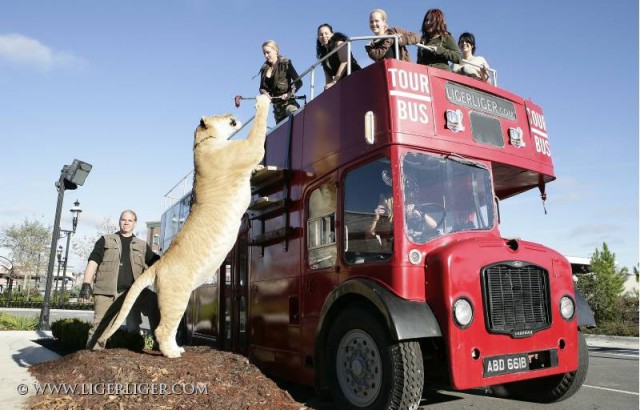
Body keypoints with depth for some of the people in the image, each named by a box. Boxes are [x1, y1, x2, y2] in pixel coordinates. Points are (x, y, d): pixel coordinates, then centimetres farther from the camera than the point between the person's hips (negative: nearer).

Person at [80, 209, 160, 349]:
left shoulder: (142, 245, 19)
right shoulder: (106, 240, 14)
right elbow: (93, 261, 5)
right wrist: (86, 284, -7)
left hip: (133, 292, 2)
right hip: (107, 291, -1)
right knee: (100, 326, -5)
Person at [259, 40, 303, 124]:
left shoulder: (285, 64, -3)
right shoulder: (265, 69, 11)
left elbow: (298, 82, -8)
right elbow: (262, 87, 14)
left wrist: (290, 93, -23)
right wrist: (265, 93, -9)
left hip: (288, 102, -5)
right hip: (276, 106, 5)